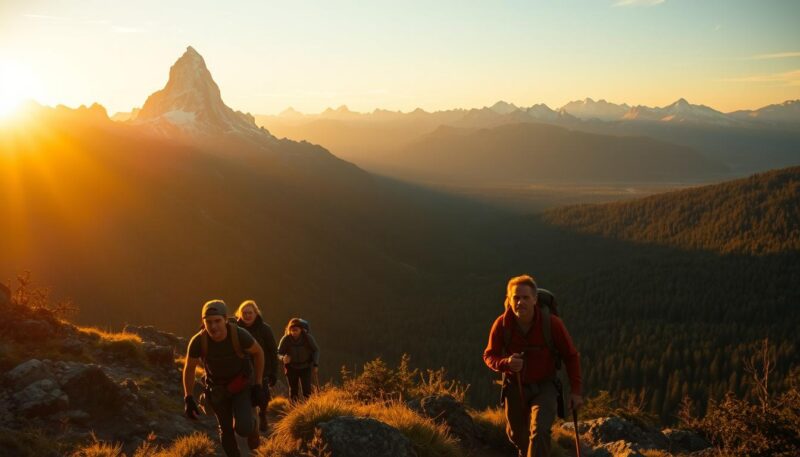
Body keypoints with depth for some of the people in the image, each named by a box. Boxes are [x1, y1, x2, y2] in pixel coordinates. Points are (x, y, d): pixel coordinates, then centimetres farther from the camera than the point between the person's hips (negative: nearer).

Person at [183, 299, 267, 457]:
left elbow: (258, 352, -12)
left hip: (241, 385, -2)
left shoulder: (239, 335, -33)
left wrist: (258, 385, -10)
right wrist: (188, 399, -11)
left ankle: (251, 426, 18)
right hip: (218, 388, 2)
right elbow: (189, 368, -10)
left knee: (242, 428, -18)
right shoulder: (198, 341, -30)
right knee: (226, 430, 12)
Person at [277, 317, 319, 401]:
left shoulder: (307, 337, -20)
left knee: (307, 391, -7)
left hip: (305, 367, -1)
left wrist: (315, 365, -11)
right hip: (291, 368, 1)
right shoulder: (286, 339, -22)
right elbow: (279, 353, -13)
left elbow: (316, 350, -5)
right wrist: (283, 358, -37)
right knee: (293, 391, 6)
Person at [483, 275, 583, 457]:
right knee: (516, 435, 19)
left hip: (544, 387, -2)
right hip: (515, 387, 2)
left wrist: (576, 391, -10)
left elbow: (571, 356, -8)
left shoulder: (552, 323, -22)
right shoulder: (502, 324, -18)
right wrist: (506, 363, -29)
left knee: (540, 431, -23)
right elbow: (489, 356, -6)